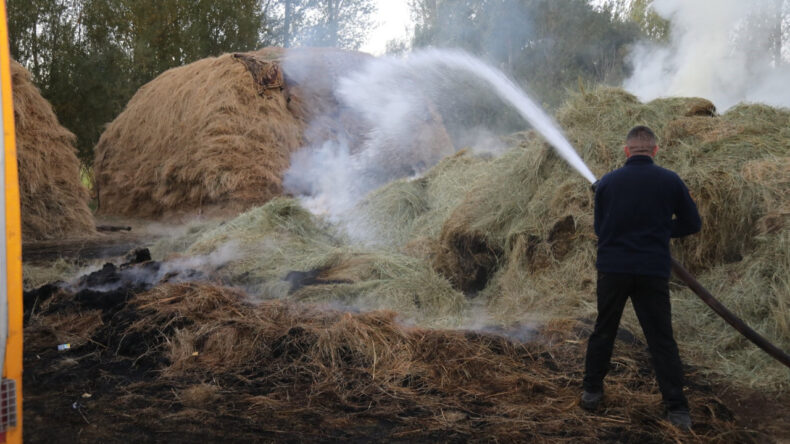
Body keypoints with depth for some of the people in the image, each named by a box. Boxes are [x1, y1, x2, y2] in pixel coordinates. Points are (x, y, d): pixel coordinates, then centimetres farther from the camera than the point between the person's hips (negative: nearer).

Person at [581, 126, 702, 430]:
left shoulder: (606, 183, 0)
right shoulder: (670, 181, -3)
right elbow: (692, 224, 7)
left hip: (612, 268, 1)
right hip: (654, 271, -1)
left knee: (603, 332, 16)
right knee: (662, 339, 5)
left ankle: (592, 391, 24)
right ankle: (677, 408, 7)